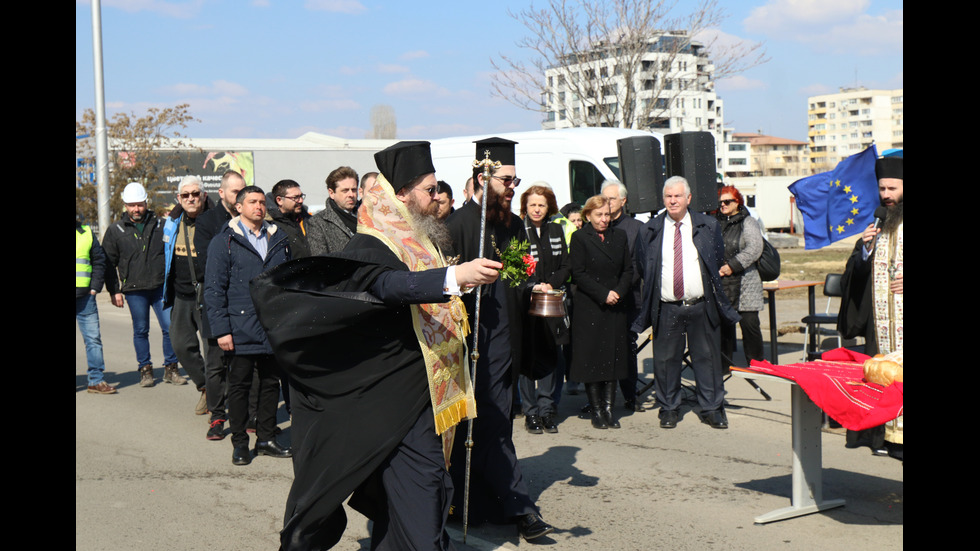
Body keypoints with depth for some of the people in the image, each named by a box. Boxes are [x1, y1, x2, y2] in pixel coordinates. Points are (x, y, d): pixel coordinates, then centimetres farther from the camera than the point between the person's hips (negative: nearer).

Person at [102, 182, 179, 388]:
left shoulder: (160, 225, 7)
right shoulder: (116, 230, 5)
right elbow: (108, 263, 8)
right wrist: (114, 291, 3)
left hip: (161, 287, 0)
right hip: (134, 290, 0)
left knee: (170, 327, -4)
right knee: (140, 331, 6)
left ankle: (170, 368, 10)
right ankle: (145, 370, 18)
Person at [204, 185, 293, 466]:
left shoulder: (278, 239, 12)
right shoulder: (224, 241, 0)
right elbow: (213, 289, -4)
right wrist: (221, 329, -11)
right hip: (241, 331, -4)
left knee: (271, 383, 10)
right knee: (239, 385, 4)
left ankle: (266, 439, 22)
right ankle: (240, 443, 15)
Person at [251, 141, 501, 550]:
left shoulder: (422, 241, 17)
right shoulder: (372, 246, -13)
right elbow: (388, 285, -36)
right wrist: (454, 277, -46)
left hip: (427, 390, 9)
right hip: (398, 396, -9)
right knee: (418, 483, -13)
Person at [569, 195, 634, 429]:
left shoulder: (619, 236, 12)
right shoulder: (580, 238, -1)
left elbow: (628, 269, 10)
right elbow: (578, 274, -7)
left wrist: (618, 292, -7)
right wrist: (603, 294, -13)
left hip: (617, 307, 4)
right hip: (589, 308, -4)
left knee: (614, 357, 4)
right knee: (592, 358, -1)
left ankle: (608, 409, 10)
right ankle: (596, 411, 7)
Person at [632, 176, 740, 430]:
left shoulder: (708, 226, 5)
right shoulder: (649, 230, 5)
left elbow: (719, 260, 12)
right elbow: (641, 267, 13)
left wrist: (711, 288, 7)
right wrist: (652, 292, 8)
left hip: (701, 306, 0)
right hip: (666, 309, 0)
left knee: (707, 358, 5)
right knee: (666, 360, 4)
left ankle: (712, 409, 15)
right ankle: (668, 409, 17)